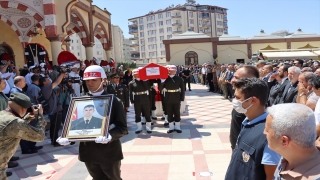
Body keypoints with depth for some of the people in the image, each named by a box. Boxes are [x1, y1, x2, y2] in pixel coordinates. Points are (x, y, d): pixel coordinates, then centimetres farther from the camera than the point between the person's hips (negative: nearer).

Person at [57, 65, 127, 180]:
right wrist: (67, 137, -15)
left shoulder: (114, 101, -7)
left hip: (109, 153, -3)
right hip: (89, 152, 3)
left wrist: (110, 136, -31)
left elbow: (122, 127, -11)